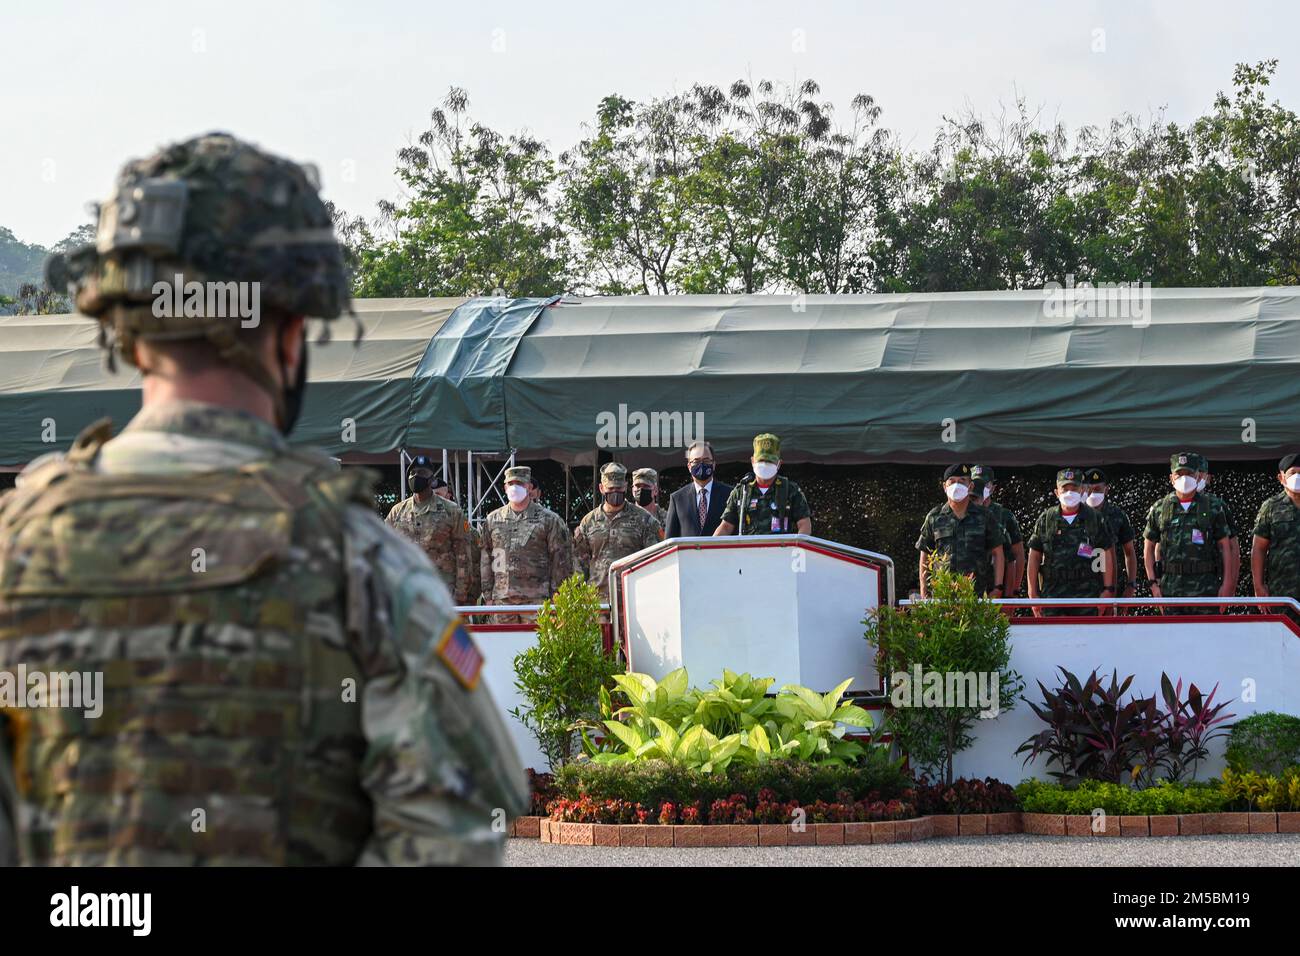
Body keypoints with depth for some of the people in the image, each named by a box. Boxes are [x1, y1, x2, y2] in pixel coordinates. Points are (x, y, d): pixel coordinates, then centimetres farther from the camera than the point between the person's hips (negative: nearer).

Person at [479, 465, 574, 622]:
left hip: (536, 598, -3)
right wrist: (487, 595, 8)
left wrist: (555, 594, -2)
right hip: (502, 598, 3)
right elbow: (485, 559, 14)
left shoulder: (548, 519, 4)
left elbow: (560, 558, 4)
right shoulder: (492, 520, 13)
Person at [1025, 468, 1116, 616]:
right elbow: (1034, 557, 8)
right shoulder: (1045, 520, 7)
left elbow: (1107, 556, 7)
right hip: (1052, 592, 1)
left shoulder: (1095, 519, 6)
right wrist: (1033, 593, 3)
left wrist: (1108, 589, 0)